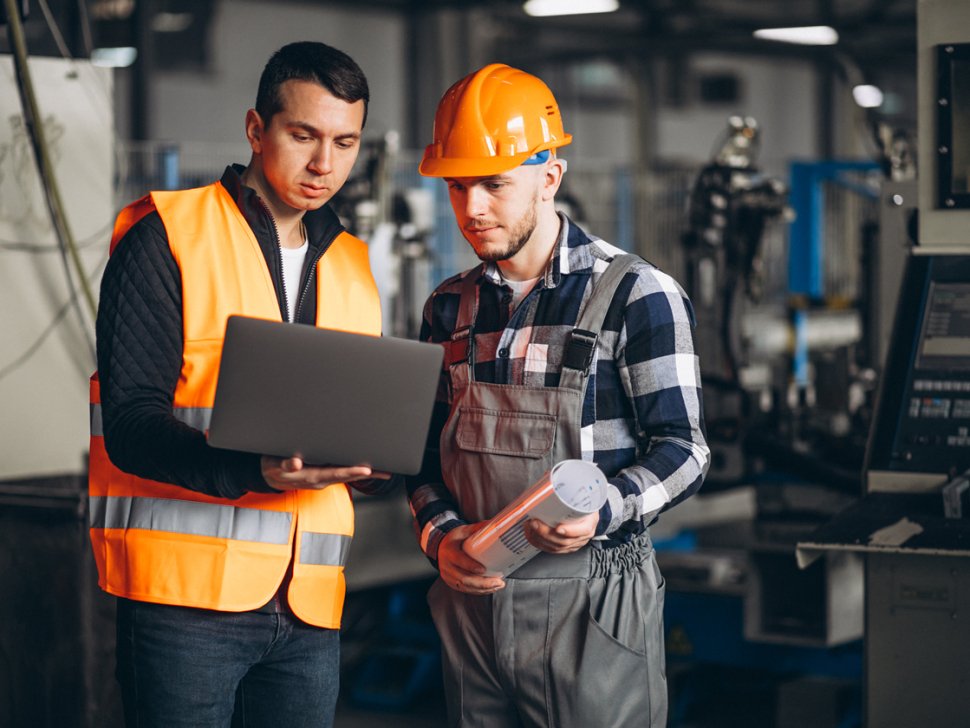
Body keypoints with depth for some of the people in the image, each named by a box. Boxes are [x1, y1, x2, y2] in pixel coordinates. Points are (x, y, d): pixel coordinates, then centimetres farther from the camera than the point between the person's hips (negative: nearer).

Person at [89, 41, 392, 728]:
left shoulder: (353, 267, 17)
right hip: (186, 592, -5)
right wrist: (252, 472, -26)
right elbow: (129, 423, -10)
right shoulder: (167, 238, -1)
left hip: (308, 605, 5)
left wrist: (374, 463, -3)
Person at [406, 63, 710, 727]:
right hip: (472, 593, 5)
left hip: (592, 606, -5)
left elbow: (681, 448, -7)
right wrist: (440, 533, -4)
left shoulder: (637, 295, -6)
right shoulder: (451, 307, 11)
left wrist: (603, 512, -24)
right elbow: (426, 446, 15)